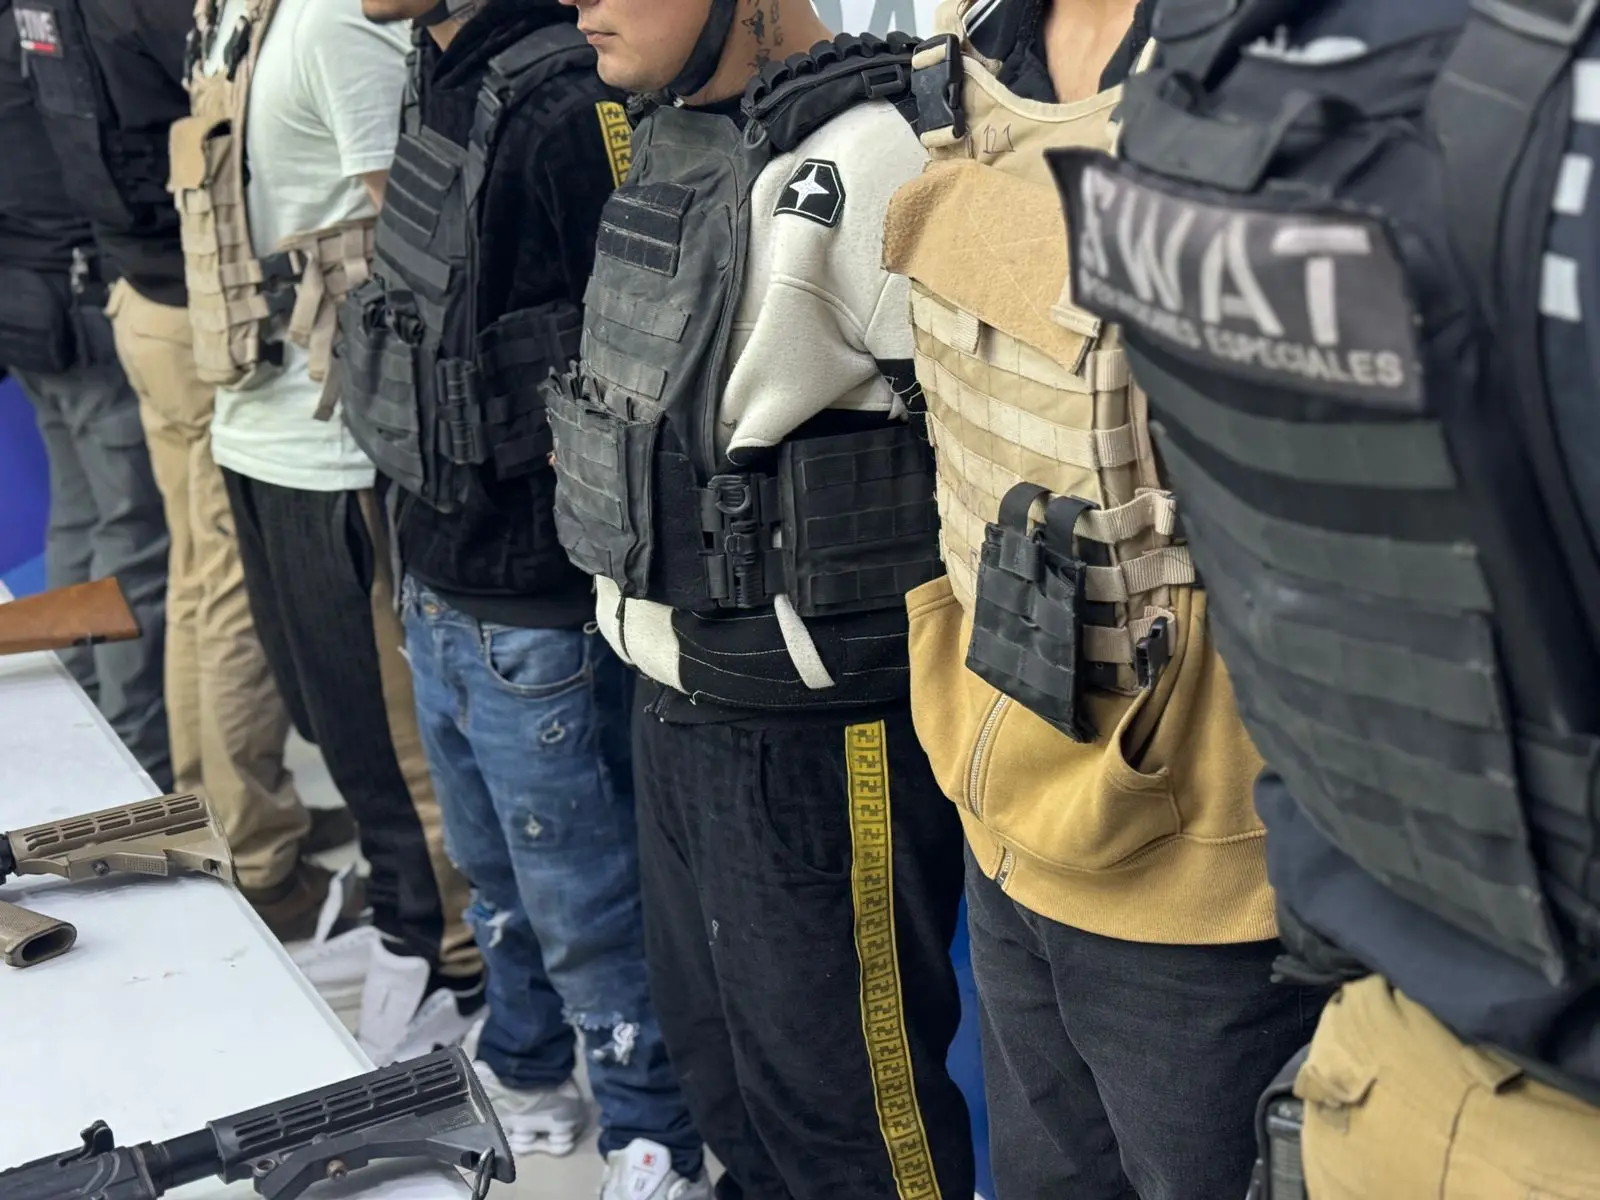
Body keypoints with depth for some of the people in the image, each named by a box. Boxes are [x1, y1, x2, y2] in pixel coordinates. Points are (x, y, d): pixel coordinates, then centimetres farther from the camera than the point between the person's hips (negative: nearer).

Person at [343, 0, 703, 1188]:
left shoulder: (569, 106, -23)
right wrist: (424, 547, 15)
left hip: (536, 611, -9)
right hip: (441, 580, 9)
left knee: (584, 906, 9)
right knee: (496, 871, 25)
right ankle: (525, 1079, 47)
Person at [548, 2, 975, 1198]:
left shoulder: (864, 162, -21)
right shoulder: (672, 139, 7)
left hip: (813, 736, -8)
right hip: (679, 703, 9)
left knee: (838, 1103, 9)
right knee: (714, 1049, 24)